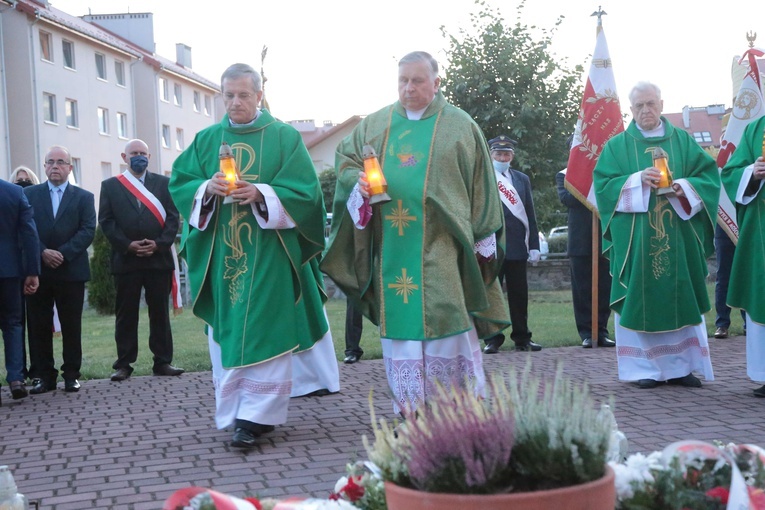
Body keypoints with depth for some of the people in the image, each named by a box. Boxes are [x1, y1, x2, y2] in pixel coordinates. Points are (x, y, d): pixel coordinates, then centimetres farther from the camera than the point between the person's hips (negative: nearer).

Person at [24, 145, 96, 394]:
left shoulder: (84, 197, 8)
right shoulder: (29, 194, 10)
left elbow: (88, 231, -2)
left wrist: (62, 253, -13)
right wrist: (43, 252, -14)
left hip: (71, 270, 0)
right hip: (37, 270, 1)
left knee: (72, 326, 3)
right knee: (38, 326, 2)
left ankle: (71, 374, 11)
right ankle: (42, 376, 9)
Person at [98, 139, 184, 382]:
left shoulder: (163, 183, 12)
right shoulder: (110, 186, 9)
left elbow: (173, 217, 4)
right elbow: (106, 221, 1)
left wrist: (159, 243, -10)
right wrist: (128, 245, -10)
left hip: (159, 257, 1)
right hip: (125, 259, -1)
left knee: (160, 312, 5)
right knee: (125, 314, 2)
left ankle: (163, 361, 10)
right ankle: (123, 364, 7)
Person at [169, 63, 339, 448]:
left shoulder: (284, 137, 2)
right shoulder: (206, 140, 12)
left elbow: (304, 189, -5)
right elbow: (179, 183, 9)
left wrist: (260, 194, -19)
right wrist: (207, 188, -13)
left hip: (268, 252, -3)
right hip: (221, 253, 4)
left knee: (264, 329, -7)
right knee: (227, 328, 5)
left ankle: (257, 413, -5)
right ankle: (235, 410, 14)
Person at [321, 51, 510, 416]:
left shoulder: (459, 126, 5)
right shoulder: (376, 125, 13)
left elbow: (480, 187, 6)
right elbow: (345, 158, 15)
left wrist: (483, 239, 2)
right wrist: (357, 181, -8)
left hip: (439, 246, -3)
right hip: (391, 247, 3)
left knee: (445, 317, -8)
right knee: (398, 321, 4)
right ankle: (409, 408, 12)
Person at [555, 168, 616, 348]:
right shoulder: (564, 175, 8)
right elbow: (566, 198, -9)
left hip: (604, 238, 1)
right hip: (580, 241, -1)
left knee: (604, 288, 3)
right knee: (582, 289, 2)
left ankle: (601, 332, 11)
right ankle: (586, 333, 8)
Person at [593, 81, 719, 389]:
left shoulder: (683, 141, 12)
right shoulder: (617, 146, 7)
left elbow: (709, 176, 6)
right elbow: (603, 183, -2)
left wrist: (685, 188, -14)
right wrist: (637, 180, -17)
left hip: (678, 237, 2)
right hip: (635, 239, -2)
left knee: (681, 299, 2)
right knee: (639, 300, -2)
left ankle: (680, 366, 10)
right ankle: (645, 368, 5)